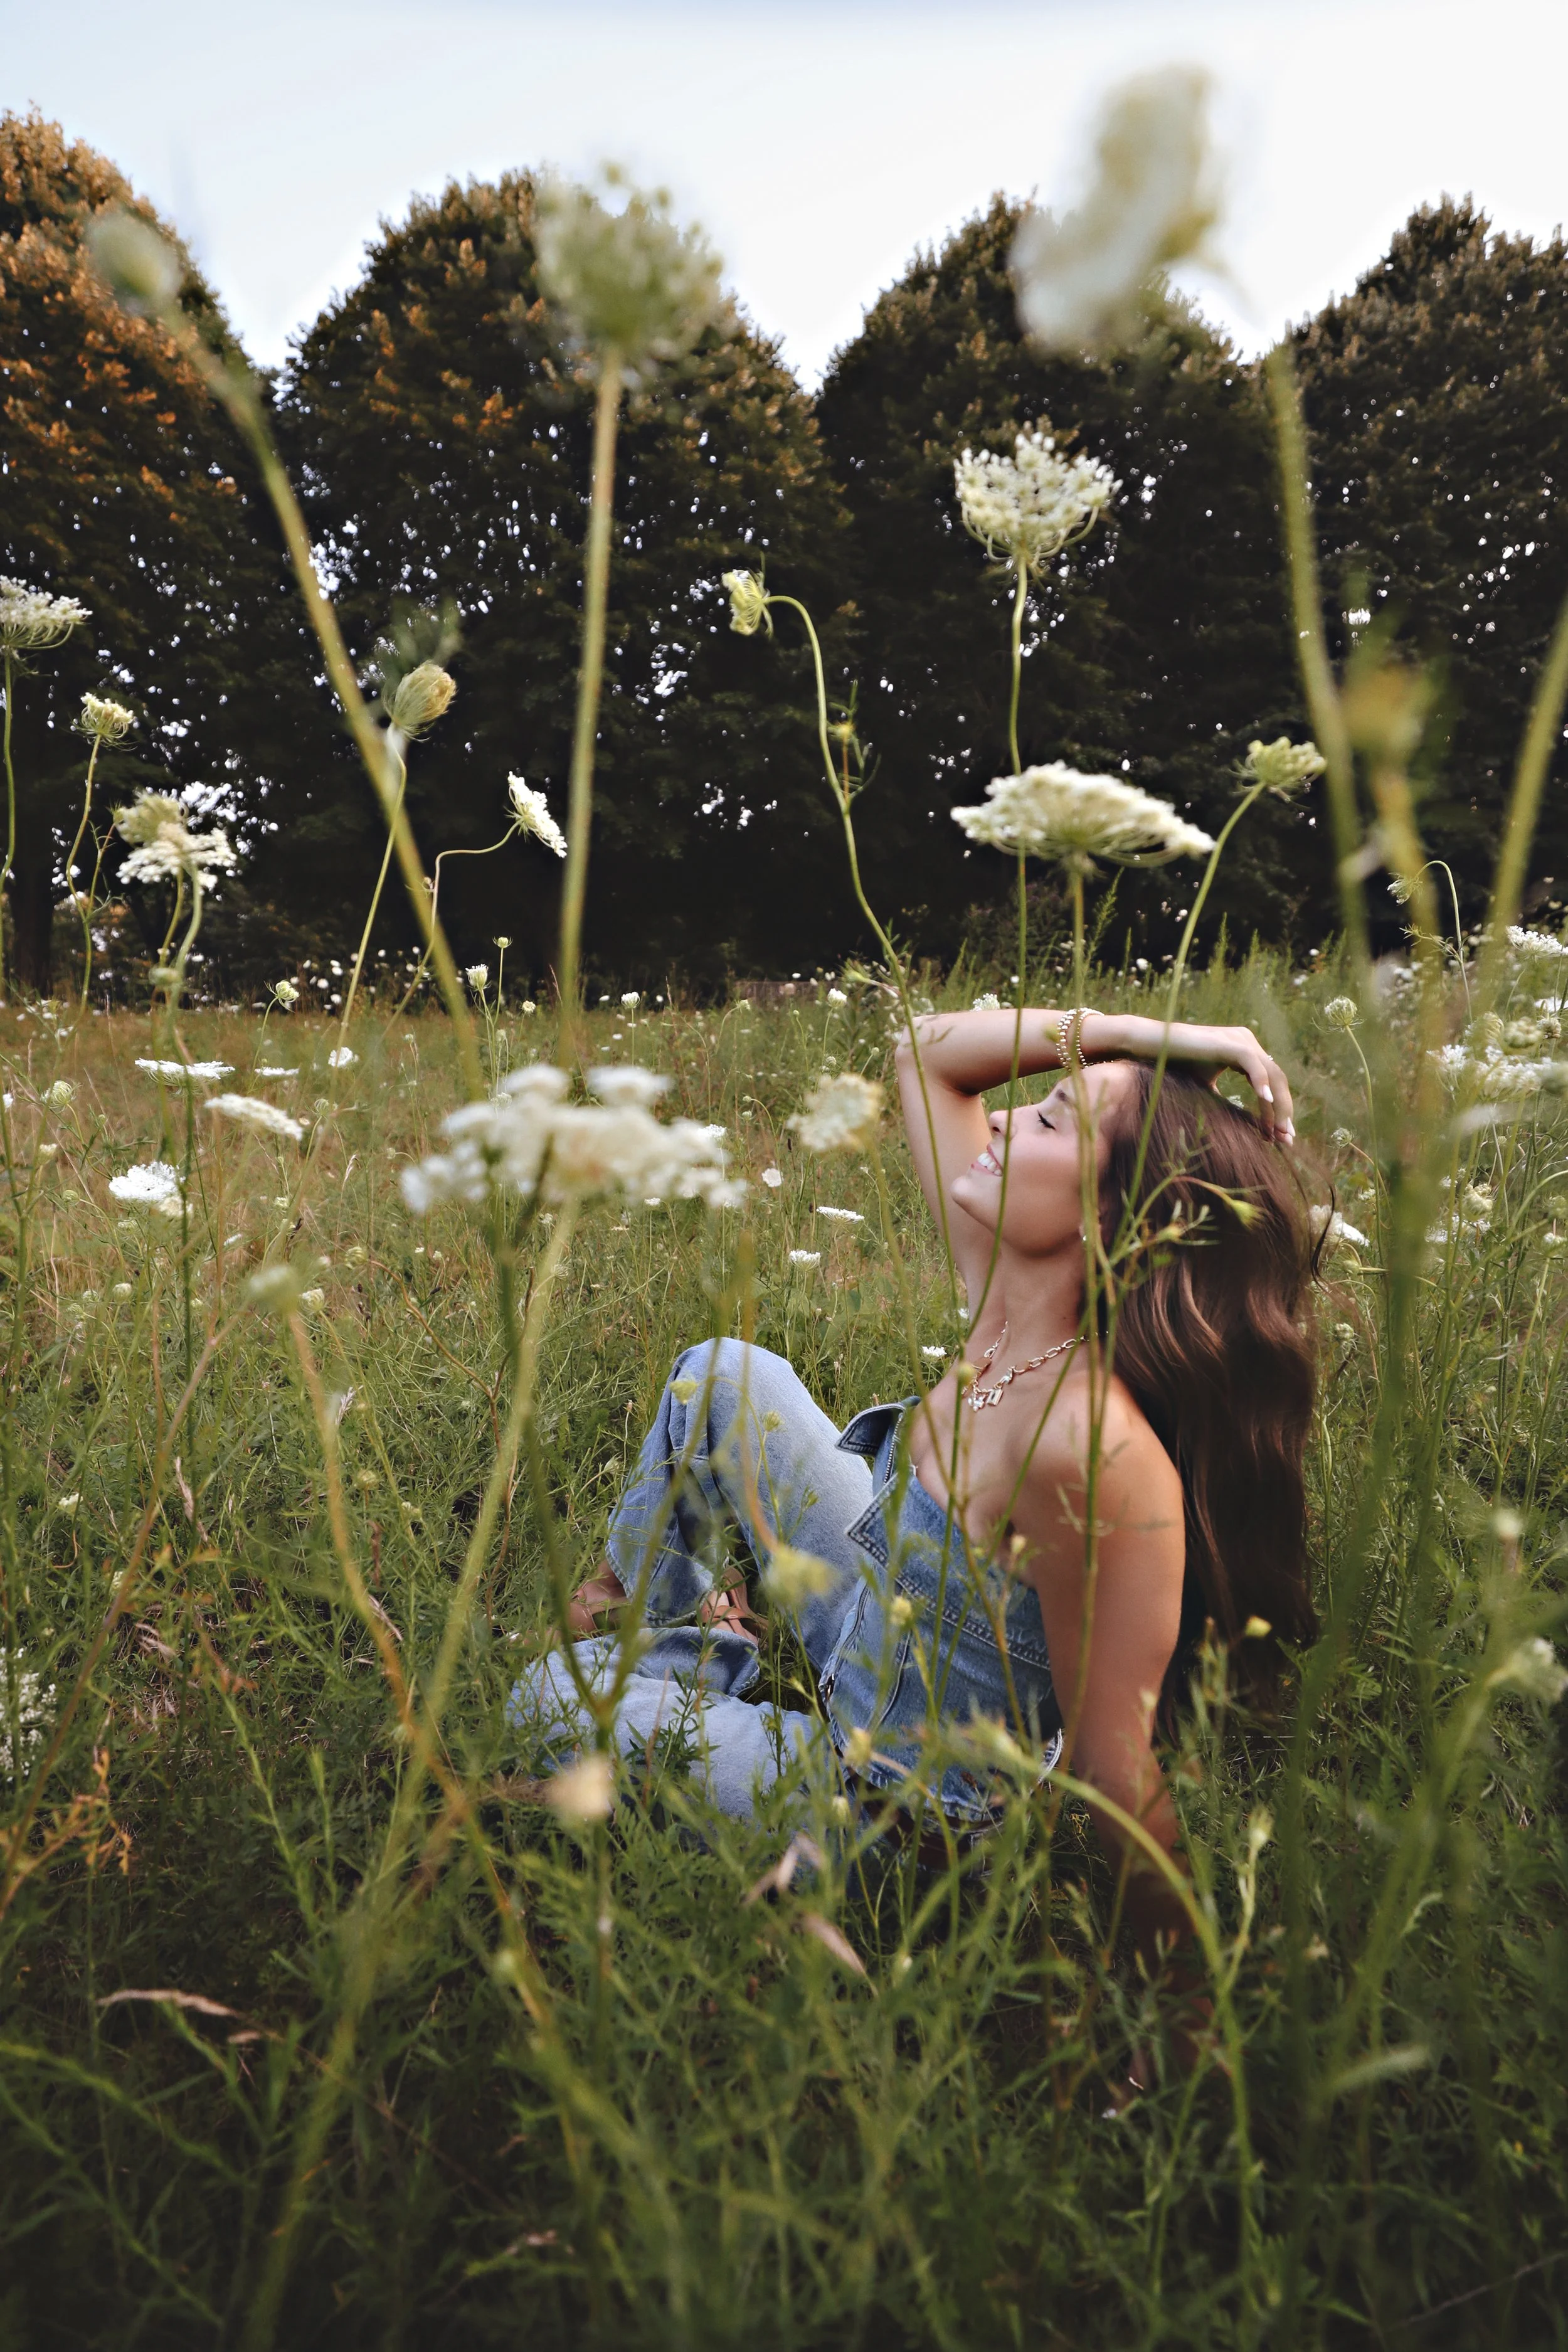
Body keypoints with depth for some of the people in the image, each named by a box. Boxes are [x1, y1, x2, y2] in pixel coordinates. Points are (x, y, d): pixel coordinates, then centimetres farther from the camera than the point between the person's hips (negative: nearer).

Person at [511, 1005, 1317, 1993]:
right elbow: (926, 1052, -6)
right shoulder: (1007, 1289, -15)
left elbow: (1113, 1759, -29)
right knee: (721, 1375, 9)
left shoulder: (1082, 1441, -40)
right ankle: (648, 1603, 35)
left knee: (553, 1695, 1)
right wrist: (1130, 1031, -18)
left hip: (896, 1809, -7)